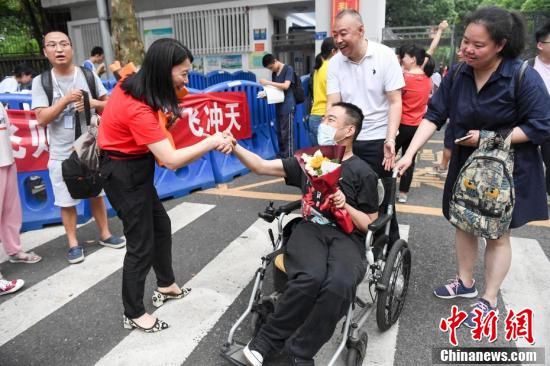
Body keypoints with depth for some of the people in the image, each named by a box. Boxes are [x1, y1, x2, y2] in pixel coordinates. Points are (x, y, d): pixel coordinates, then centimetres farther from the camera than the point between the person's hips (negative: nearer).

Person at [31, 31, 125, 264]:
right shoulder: (41, 81, -5)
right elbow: (41, 119, -11)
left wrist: (93, 103, -16)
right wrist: (65, 100, -21)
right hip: (62, 153, -1)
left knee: (96, 193, 15)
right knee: (67, 201, 7)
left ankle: (104, 234, 31)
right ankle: (73, 243, 22)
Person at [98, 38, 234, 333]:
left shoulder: (134, 84, -5)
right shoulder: (137, 109, -32)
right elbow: (172, 160, -37)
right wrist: (211, 142, -27)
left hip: (133, 167, 10)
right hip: (124, 174, -10)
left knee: (160, 224, 21)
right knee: (141, 244, 0)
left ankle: (166, 285, 41)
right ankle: (133, 314, 19)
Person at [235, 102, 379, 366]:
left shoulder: (363, 173, 7)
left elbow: (371, 225, 8)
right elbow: (261, 166, 12)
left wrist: (345, 206, -10)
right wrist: (234, 146, -2)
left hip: (346, 236, -1)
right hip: (310, 229, 1)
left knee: (339, 284, -36)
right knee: (311, 278, -34)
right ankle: (265, 342, -12)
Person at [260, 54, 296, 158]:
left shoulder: (288, 69, -5)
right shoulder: (274, 73, 16)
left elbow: (285, 86, -17)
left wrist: (268, 82, -17)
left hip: (287, 106, -7)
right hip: (278, 106, 7)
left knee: (287, 133, -7)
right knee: (279, 133, 11)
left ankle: (289, 157, -2)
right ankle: (281, 155, 20)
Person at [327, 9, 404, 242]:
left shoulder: (385, 56, -7)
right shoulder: (335, 63, 1)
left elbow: (395, 102, -7)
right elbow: (333, 103, -4)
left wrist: (390, 139, -19)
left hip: (378, 140, -3)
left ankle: (391, 246, 23)